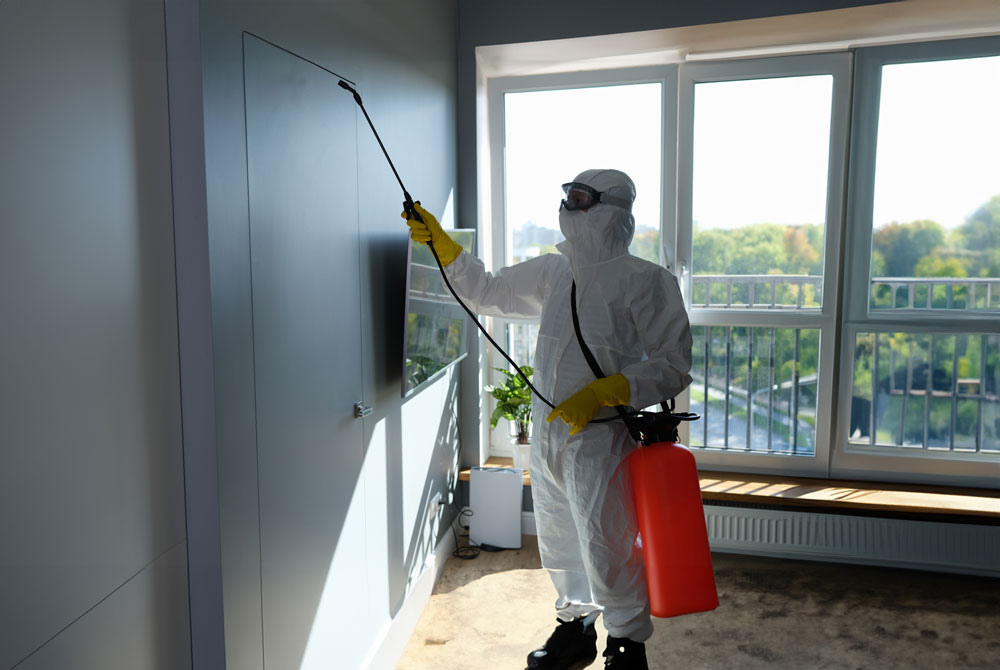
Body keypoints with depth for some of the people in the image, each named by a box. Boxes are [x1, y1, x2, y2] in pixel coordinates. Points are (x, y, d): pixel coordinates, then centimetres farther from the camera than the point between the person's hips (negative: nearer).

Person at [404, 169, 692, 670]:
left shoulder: (645, 280, -10)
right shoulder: (553, 272, 10)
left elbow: (672, 366, -12)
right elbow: (486, 292, 21)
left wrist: (602, 392, -23)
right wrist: (440, 243, 11)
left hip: (599, 439, -7)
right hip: (546, 435, 7)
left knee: (607, 552, 2)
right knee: (559, 546, 20)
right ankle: (575, 628, 42)